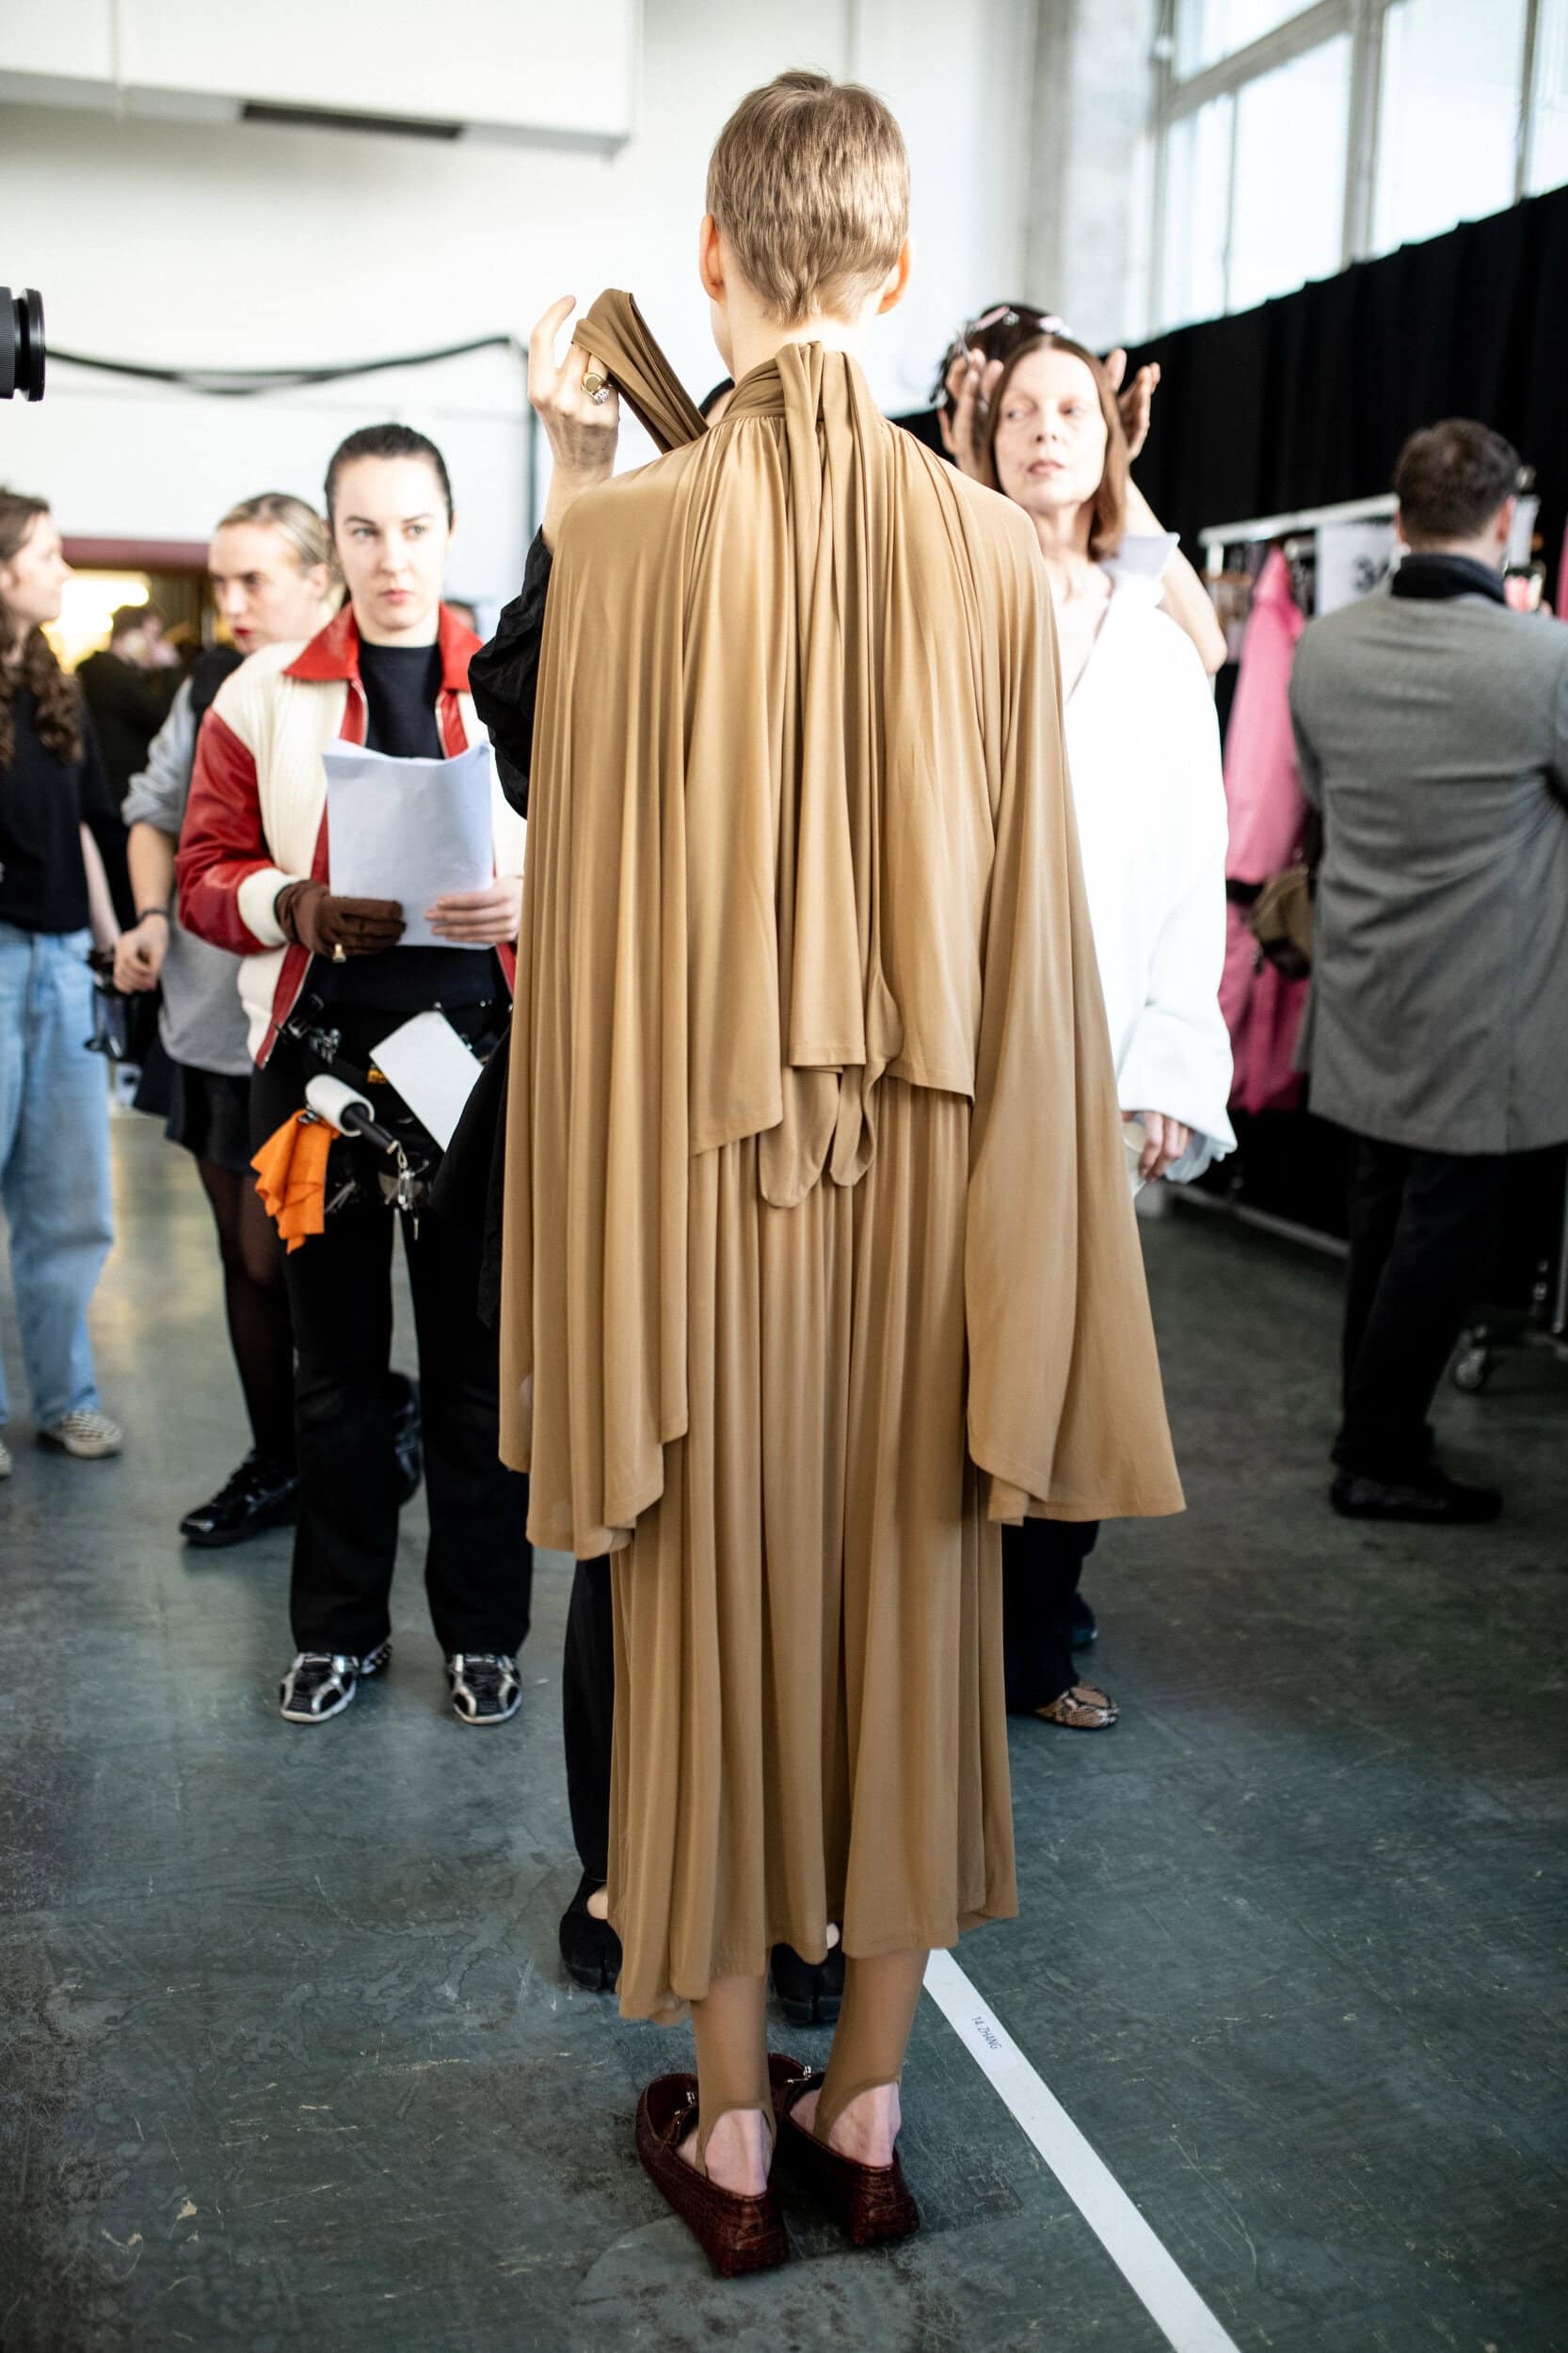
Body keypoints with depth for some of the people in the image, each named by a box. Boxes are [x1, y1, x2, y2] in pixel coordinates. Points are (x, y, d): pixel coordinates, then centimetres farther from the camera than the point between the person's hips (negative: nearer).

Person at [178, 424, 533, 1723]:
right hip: (318, 1046, 1)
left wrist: (528, 899, -16)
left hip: (481, 1045, -1)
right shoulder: (263, 695, 8)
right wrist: (302, 904, -13)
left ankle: (483, 1629, 22)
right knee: (335, 1352, 10)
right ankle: (339, 1627, 26)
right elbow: (205, 876, 7)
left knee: (479, 1354, 6)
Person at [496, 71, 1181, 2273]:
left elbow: (589, 916, -7)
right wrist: (1013, 1244, 6)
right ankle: (867, 2108, 31)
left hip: (699, 1162, -2)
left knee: (714, 1610, 12)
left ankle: (732, 2128, 28)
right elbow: (1022, 919, -2)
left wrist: (589, 1246, 2)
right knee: (905, 1608, 15)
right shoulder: (991, 546, -3)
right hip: (922, 1170, 2)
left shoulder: (625, 537, -8)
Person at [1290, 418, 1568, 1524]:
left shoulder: (1322, 647, -2)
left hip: (1362, 997, 6)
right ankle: (1381, 1456, 15)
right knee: (1446, 1233, 6)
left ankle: (1376, 1433, 31)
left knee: (1382, 1222, 18)